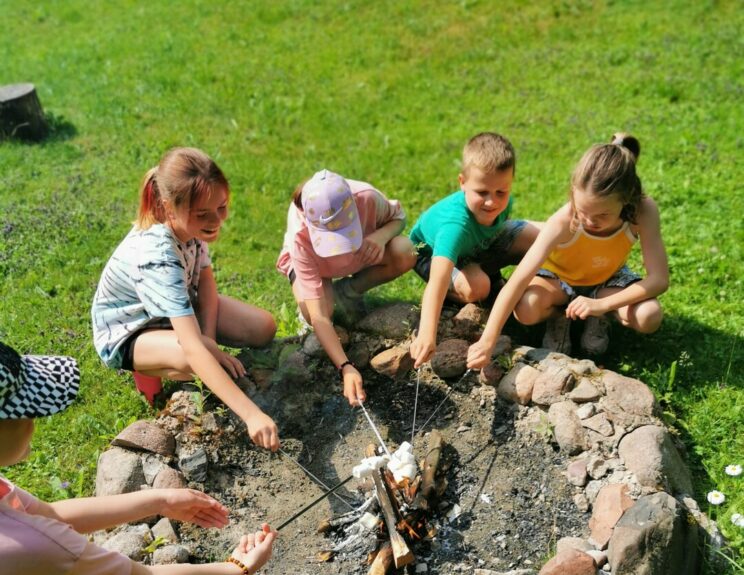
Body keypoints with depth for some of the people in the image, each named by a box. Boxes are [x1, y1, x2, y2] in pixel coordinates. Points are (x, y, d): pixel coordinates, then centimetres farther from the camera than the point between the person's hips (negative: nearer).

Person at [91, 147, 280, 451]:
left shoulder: (189, 224, -20)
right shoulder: (157, 257, -41)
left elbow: (206, 281, -5)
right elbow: (193, 349, -48)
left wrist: (209, 341, -21)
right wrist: (251, 414, -53)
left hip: (178, 306, 6)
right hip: (126, 333, -6)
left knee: (264, 328, -11)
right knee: (192, 360, -38)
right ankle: (148, 369, -4)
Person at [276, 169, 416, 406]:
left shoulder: (367, 197, -39)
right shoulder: (301, 238, -42)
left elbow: (398, 216, -13)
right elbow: (318, 317, -43)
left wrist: (382, 235, -38)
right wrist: (346, 367, -55)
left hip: (363, 252, 2)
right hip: (312, 258, -2)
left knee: (405, 253, -30)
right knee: (312, 313, -32)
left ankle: (349, 291, -3)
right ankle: (329, 292, 6)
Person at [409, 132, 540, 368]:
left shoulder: (503, 202, -26)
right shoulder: (455, 224, -46)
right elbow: (437, 281, -58)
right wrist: (427, 334, -68)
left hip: (480, 244, 6)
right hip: (433, 252, -6)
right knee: (476, 287, -36)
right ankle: (454, 296, 0)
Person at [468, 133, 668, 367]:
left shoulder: (644, 210, -32)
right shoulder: (564, 221, -37)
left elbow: (659, 279, -28)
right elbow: (518, 281, -42)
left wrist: (602, 305, -39)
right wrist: (487, 342, -48)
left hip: (607, 278, 2)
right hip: (558, 276, -2)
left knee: (649, 317, -26)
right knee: (526, 310, -34)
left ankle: (598, 318, 6)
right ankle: (559, 316, 3)